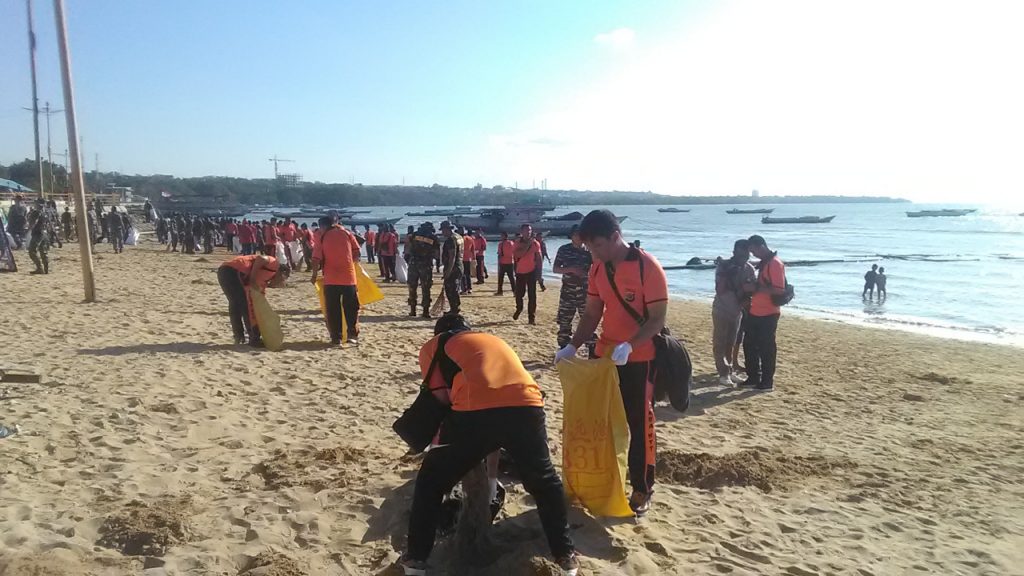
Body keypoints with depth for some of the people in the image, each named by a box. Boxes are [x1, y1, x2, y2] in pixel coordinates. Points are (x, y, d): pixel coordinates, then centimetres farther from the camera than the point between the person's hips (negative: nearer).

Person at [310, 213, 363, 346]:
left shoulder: (322, 237, 2)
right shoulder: (347, 234, 4)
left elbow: (316, 259, -4)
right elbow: (357, 252, 2)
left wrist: (314, 275, 6)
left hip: (331, 279, -1)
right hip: (349, 277, 1)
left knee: (333, 310, 6)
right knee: (351, 308, 8)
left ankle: (336, 338, 6)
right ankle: (353, 335, 1)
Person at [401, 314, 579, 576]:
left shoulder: (434, 345, 26)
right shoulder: (494, 339, 39)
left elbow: (441, 397, 12)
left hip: (476, 410, -3)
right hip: (526, 406, 4)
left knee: (431, 482, 22)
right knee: (545, 482, 29)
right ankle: (566, 555, 34)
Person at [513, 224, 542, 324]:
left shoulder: (535, 243, 0)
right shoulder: (518, 243, 2)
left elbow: (539, 258, 3)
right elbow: (518, 255, -16)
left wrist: (539, 272, -1)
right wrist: (527, 245, -18)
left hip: (531, 271, -1)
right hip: (520, 272, 1)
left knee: (532, 295, -3)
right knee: (519, 294, 8)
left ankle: (532, 316, -2)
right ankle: (519, 309, 36)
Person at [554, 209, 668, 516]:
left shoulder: (648, 267, -18)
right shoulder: (597, 268, 2)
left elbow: (658, 319, -19)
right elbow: (592, 314, 7)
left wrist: (628, 346, -33)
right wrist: (572, 346, -5)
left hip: (640, 359, -6)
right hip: (605, 355, 6)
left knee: (639, 424, 5)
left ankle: (642, 490, 20)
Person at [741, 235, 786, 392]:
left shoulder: (775, 263, -16)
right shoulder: (763, 263, 15)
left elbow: (779, 290, -24)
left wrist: (756, 288, -22)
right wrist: (752, 287, 11)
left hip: (768, 314, -10)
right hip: (755, 312, 10)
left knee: (766, 348, -1)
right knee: (749, 344, 13)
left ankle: (767, 382, 9)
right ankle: (754, 377, 24)